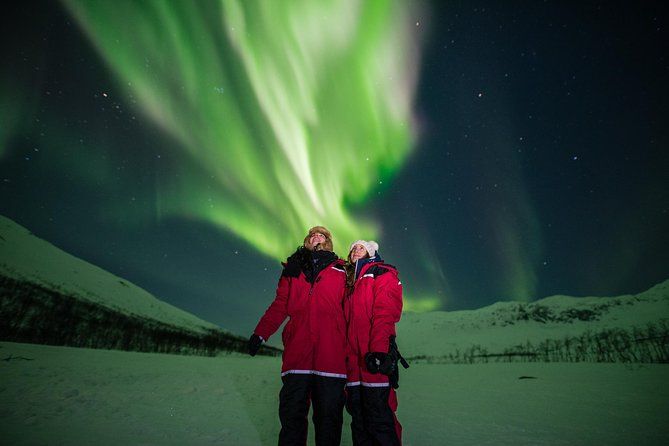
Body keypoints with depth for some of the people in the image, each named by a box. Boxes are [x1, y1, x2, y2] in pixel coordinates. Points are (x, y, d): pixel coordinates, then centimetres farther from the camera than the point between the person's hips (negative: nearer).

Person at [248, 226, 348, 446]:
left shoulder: (339, 270, 14)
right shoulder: (293, 269, 18)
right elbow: (280, 306, 13)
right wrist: (260, 333, 0)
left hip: (330, 352, -1)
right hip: (297, 350, 1)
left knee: (329, 413, 4)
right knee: (292, 412, 3)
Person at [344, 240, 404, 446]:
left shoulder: (382, 274, 4)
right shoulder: (351, 280, 24)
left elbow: (385, 314, -11)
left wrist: (379, 349, -24)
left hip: (374, 358, -7)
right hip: (354, 359, 7)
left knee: (378, 419, -4)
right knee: (358, 419, 12)